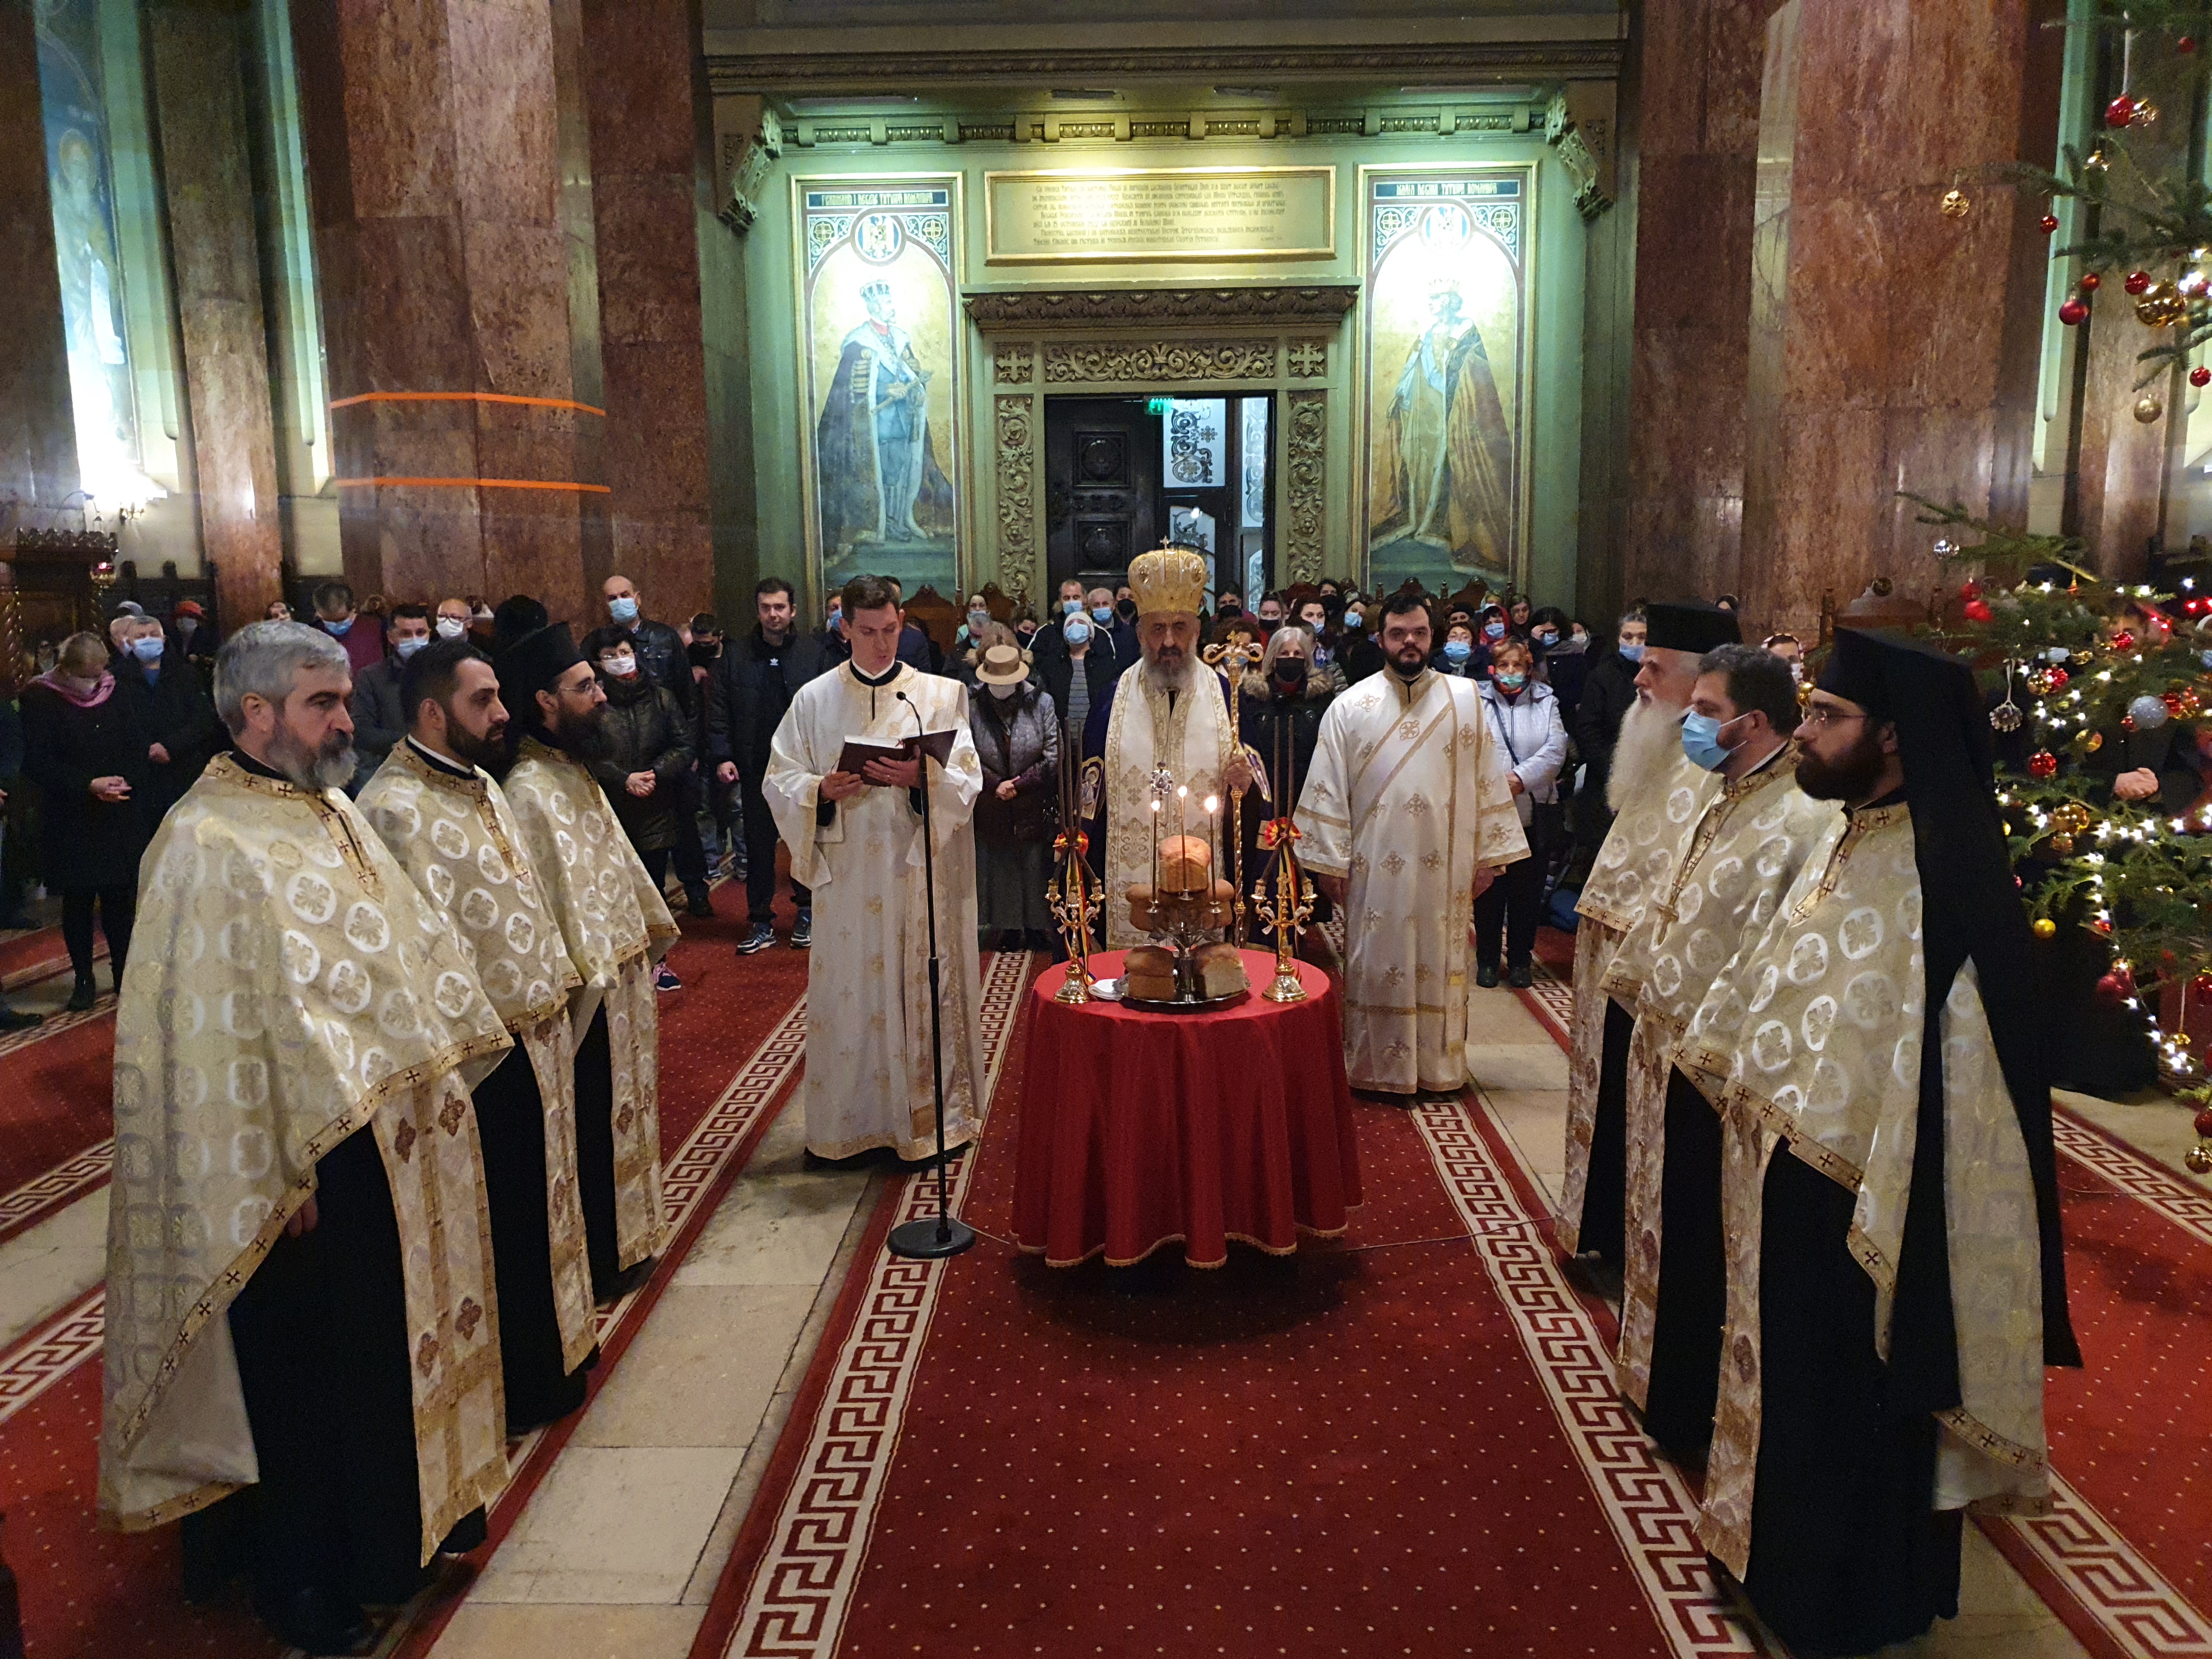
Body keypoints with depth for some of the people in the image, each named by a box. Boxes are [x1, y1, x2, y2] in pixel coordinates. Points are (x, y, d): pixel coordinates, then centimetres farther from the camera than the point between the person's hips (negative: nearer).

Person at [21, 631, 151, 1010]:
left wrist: (128, 782, -12)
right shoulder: (41, 700, -5)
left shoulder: (113, 693, 4)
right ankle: (83, 979, 19)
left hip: (120, 821, 2)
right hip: (71, 825, -2)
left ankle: (123, 972, 15)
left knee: (120, 899, 3)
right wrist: (89, 786, -21)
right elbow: (38, 764, -10)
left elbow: (139, 748, 6)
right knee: (78, 901, 7)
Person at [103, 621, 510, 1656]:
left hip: (394, 1132, 9)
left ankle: (410, 1511, 41)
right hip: (312, 1159, -8)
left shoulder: (334, 814, 8)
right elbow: (215, 1030, -20)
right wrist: (278, 1175, -19)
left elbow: (408, 945, 17)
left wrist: (447, 1057, 15)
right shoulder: (209, 847, -19)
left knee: (395, 1338, 22)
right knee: (307, 1372, 9)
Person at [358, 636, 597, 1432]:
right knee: (492, 1224, 6)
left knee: (537, 1204, 21)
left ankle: (544, 1354, 39)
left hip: (536, 1038, 9)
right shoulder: (395, 809, -20)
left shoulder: (480, 784, 11)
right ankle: (502, 1391, 23)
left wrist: (559, 982, 13)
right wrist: (488, 1023, -21)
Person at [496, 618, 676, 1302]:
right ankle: (603, 1265, 19)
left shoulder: (575, 772, 9)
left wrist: (650, 934, 19)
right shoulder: (528, 791, -21)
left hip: (622, 972, 10)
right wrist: (589, 975, -24)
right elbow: (541, 903, -24)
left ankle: (626, 1239, 36)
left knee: (622, 1110, 20)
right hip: (589, 990, -10)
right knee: (595, 1125, 4)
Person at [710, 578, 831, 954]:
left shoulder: (815, 654, -1)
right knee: (758, 846, 7)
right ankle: (761, 921, 16)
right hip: (756, 769, 1)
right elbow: (719, 711, 4)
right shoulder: (735, 658, 4)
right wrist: (722, 757, -5)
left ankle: (806, 913, 24)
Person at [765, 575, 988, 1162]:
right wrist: (821, 791, -15)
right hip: (846, 877, 1)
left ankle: (928, 1112, 16)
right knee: (849, 991, 3)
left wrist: (923, 779, -21)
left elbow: (969, 780, -2)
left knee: (923, 987, 4)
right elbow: (780, 782, 5)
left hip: (920, 872, 0)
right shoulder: (814, 700, 7)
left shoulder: (940, 694, 4)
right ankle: (853, 1120, 16)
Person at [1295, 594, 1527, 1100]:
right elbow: (1328, 789, 0)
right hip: (1376, 865, -1)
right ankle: (1385, 1069, 17)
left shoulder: (1465, 699, 4)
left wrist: (1489, 853, 2)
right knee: (1380, 966, 5)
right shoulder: (1351, 707, 1)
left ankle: (1439, 1065, 22)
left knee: (1440, 963, 9)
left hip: (1446, 865, 1)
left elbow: (1488, 779, 5)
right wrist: (1330, 860, -3)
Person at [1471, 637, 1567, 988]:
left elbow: (1556, 749, -4)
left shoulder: (1546, 702, 9)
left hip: (1535, 814, 2)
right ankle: (1487, 960, 17)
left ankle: (1520, 960, 20)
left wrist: (1521, 777, -18)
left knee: (1527, 890, 8)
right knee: (1489, 889, 5)